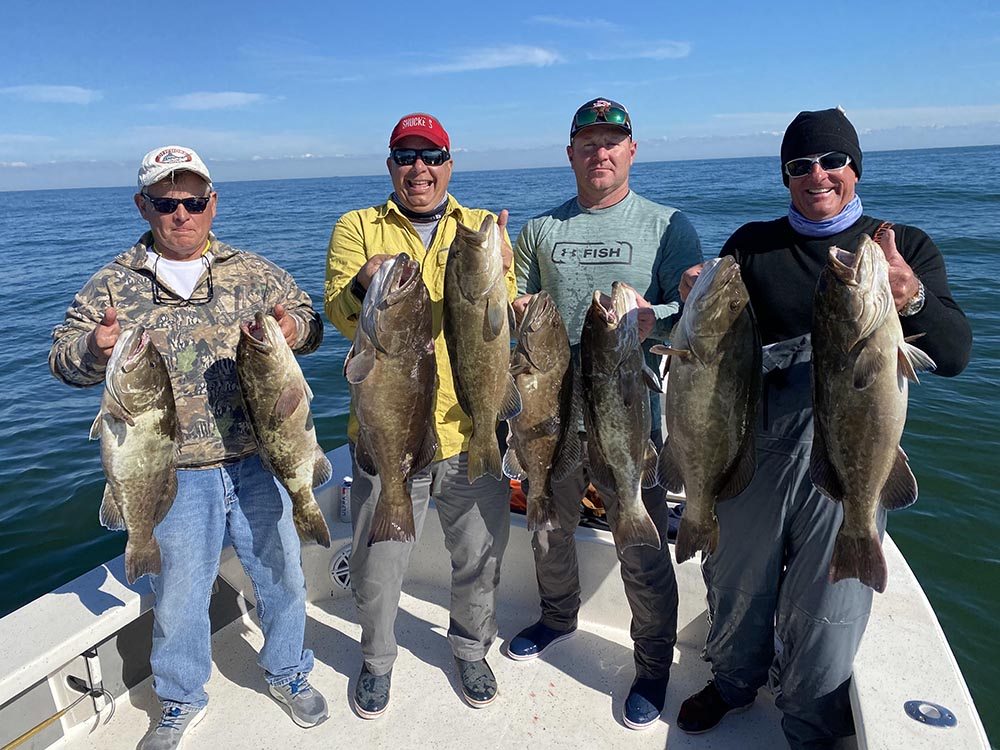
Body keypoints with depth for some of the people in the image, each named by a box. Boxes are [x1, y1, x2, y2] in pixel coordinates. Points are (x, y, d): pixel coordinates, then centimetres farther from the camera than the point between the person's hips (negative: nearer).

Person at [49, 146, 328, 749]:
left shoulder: (254, 271, 4)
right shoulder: (113, 285, 2)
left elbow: (309, 319, 7)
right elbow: (63, 358, 1)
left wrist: (294, 329, -17)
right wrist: (93, 349, -23)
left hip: (259, 462, 1)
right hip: (175, 475, 0)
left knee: (282, 576, 14)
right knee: (178, 595, 13)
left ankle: (288, 672, 41)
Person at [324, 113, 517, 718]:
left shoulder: (483, 230, 7)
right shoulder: (358, 227, 4)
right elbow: (341, 316, -8)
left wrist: (496, 274, -24)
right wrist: (363, 284, -31)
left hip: (470, 427, 2)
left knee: (481, 557, 16)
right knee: (377, 565, 13)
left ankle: (472, 650, 44)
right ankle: (378, 661, 41)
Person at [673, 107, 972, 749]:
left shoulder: (908, 248, 2)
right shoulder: (752, 245, 6)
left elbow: (954, 355, -9)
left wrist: (910, 297, -31)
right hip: (754, 448, 2)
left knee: (827, 615, 9)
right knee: (737, 585, 16)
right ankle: (734, 682, 46)